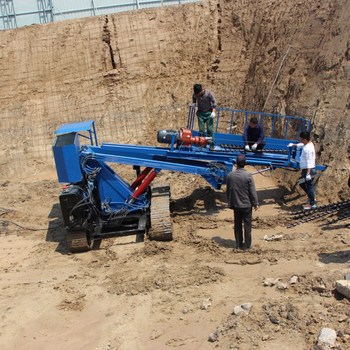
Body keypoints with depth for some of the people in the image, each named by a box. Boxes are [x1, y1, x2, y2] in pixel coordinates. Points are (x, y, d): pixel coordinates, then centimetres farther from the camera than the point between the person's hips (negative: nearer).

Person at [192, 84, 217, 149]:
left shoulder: (209, 93, -15)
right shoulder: (195, 95, -7)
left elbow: (214, 103, -10)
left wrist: (213, 112, -19)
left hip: (209, 113, -2)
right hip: (200, 113, 3)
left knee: (210, 129, -4)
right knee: (201, 130, 0)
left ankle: (211, 144, -1)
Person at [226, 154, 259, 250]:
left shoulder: (230, 175, -4)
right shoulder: (248, 176, -15)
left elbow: (227, 190, 5)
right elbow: (253, 191, -12)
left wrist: (230, 202, 18)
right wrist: (256, 203, 0)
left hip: (235, 204, 3)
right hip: (246, 204, -3)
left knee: (237, 225, 14)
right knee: (247, 225, 7)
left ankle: (238, 244, 20)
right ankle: (246, 245, 12)